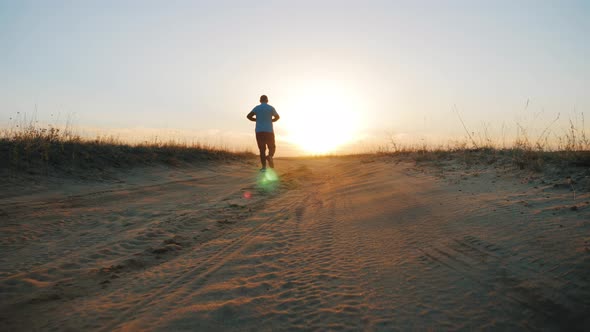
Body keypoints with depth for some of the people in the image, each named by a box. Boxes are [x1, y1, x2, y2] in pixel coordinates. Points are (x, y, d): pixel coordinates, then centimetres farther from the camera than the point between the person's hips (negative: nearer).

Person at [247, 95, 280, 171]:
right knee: (272, 147, 11)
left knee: (262, 149, 8)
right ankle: (270, 156, -22)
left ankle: (264, 167, -2)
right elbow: (277, 117, -2)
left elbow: (248, 116, -3)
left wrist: (257, 120, 13)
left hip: (259, 132, 1)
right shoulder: (271, 108, 4)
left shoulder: (256, 108, 7)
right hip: (269, 131, -1)